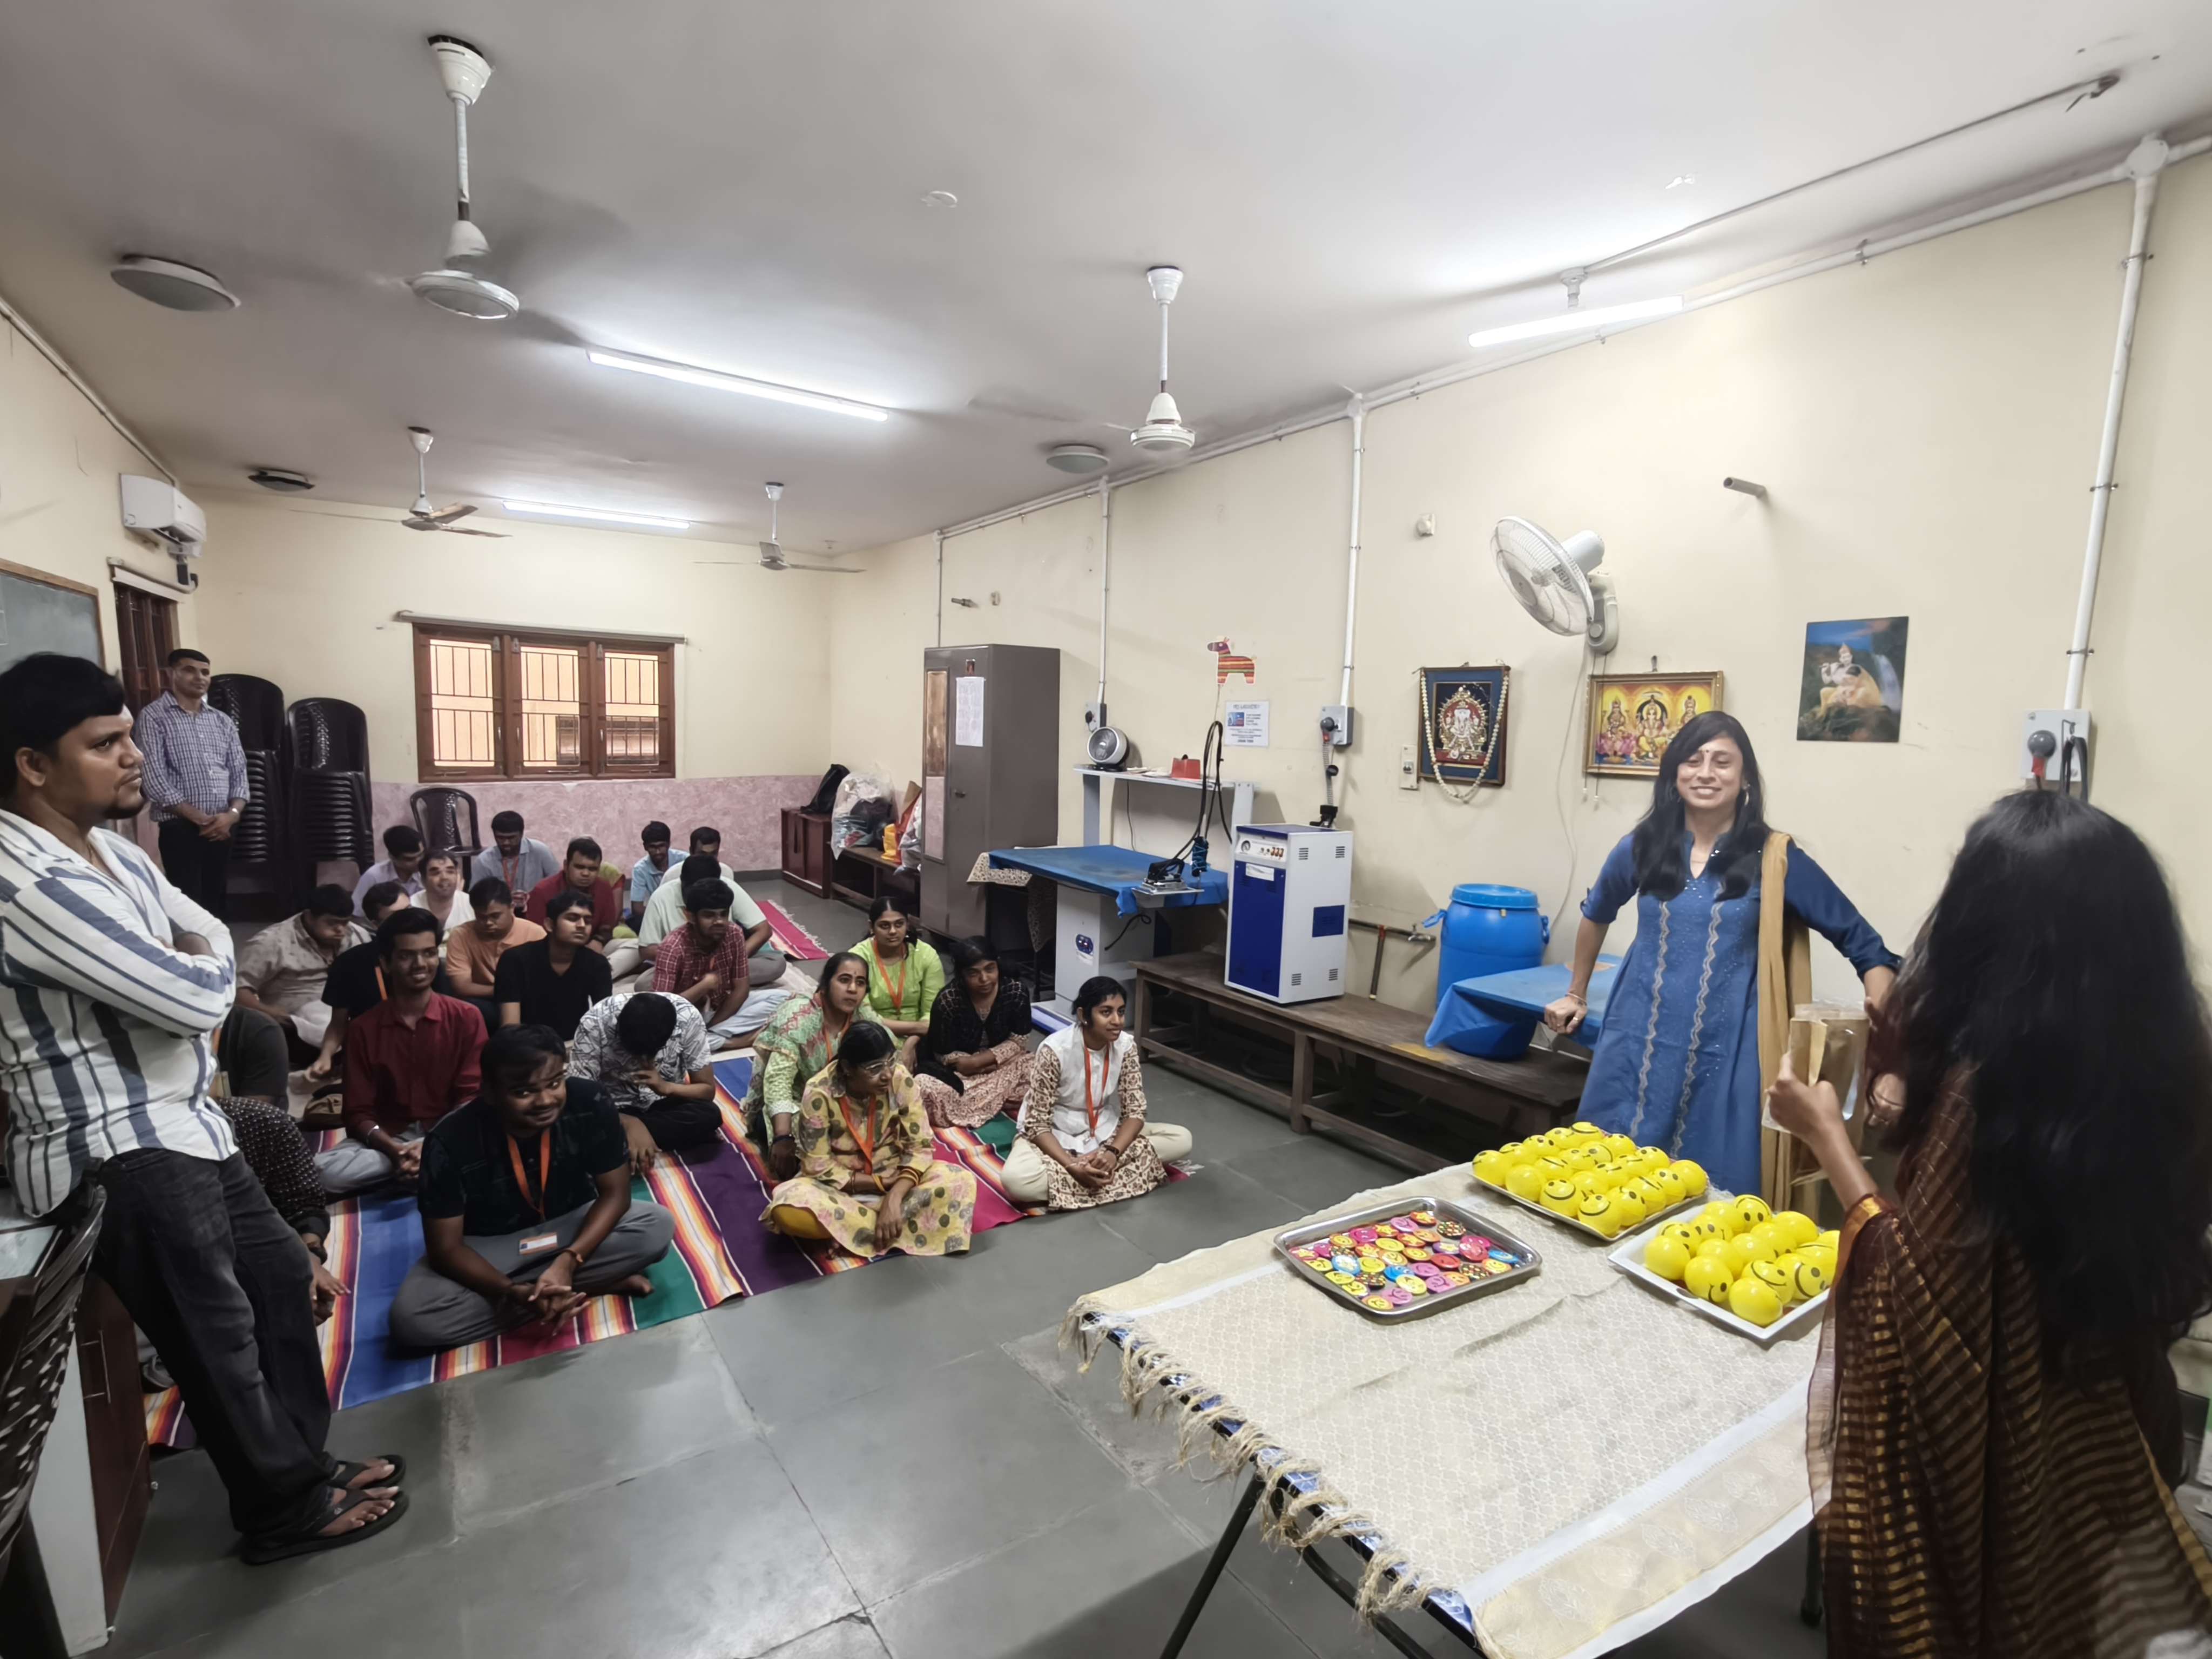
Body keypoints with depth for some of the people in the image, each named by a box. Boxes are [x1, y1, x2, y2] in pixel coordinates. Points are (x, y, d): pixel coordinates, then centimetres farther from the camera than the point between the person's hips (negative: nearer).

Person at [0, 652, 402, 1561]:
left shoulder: (109, 848, 6)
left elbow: (212, 938, 16)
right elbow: (196, 996, -26)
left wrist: (189, 972, -5)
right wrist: (201, 969, -4)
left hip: (178, 1120, 10)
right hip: (118, 1153, -9)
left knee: (280, 1270, 20)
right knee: (218, 1338, 6)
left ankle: (304, 1460, 37)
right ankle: (287, 1509, 28)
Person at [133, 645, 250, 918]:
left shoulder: (223, 721, 13)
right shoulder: (153, 717, -2)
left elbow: (239, 772, 9)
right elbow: (154, 778, -10)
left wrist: (232, 814, -9)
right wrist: (199, 818, -15)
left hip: (222, 827, 5)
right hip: (180, 828, -5)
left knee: (217, 901, 9)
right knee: (189, 904, -6)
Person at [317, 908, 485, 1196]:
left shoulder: (466, 1018, -2)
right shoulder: (363, 1028, 3)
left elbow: (473, 1097, -6)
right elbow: (359, 1112, 0)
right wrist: (395, 1150, -21)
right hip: (387, 1141, 3)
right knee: (325, 1171, -28)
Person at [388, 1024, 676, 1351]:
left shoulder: (589, 1104, -26)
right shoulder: (451, 1142, -28)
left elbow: (615, 1193, -16)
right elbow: (445, 1248, -20)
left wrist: (568, 1260, -32)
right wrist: (518, 1292, -34)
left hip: (572, 1226, -1)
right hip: (488, 1245, 1)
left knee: (658, 1227, -26)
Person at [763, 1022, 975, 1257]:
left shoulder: (901, 1080, -18)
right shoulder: (819, 1094, -23)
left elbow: (920, 1146, -13)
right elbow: (819, 1169, -17)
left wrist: (894, 1198, -28)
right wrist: (883, 1184, -21)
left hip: (893, 1175, 2)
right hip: (839, 1184, -2)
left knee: (961, 1181, -23)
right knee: (788, 1210, -34)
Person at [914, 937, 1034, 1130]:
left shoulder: (1015, 992, -14)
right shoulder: (947, 1001, -20)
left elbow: (1018, 1042, -7)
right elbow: (945, 1056, -13)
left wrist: (979, 1060, -21)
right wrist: (993, 1063, -20)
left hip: (1003, 1064, 2)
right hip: (960, 1071, -2)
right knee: (925, 1088, -32)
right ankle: (1003, 1102, -18)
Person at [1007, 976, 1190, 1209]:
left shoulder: (1126, 1046, -12)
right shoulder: (1055, 1050, -25)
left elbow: (1135, 1111, -8)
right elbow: (1037, 1124, -22)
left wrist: (1113, 1152, -27)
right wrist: (1072, 1167, -35)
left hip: (1104, 1132, 5)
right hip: (1055, 1136, -4)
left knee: (1182, 1139, -13)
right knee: (1016, 1179, -37)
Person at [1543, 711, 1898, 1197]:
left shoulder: (1774, 859, -4)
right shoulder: (1641, 848, 3)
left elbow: (1863, 943, 0)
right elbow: (1596, 915, 21)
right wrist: (1576, 995, 26)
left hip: (1724, 1052, -2)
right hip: (1638, 1044, 2)